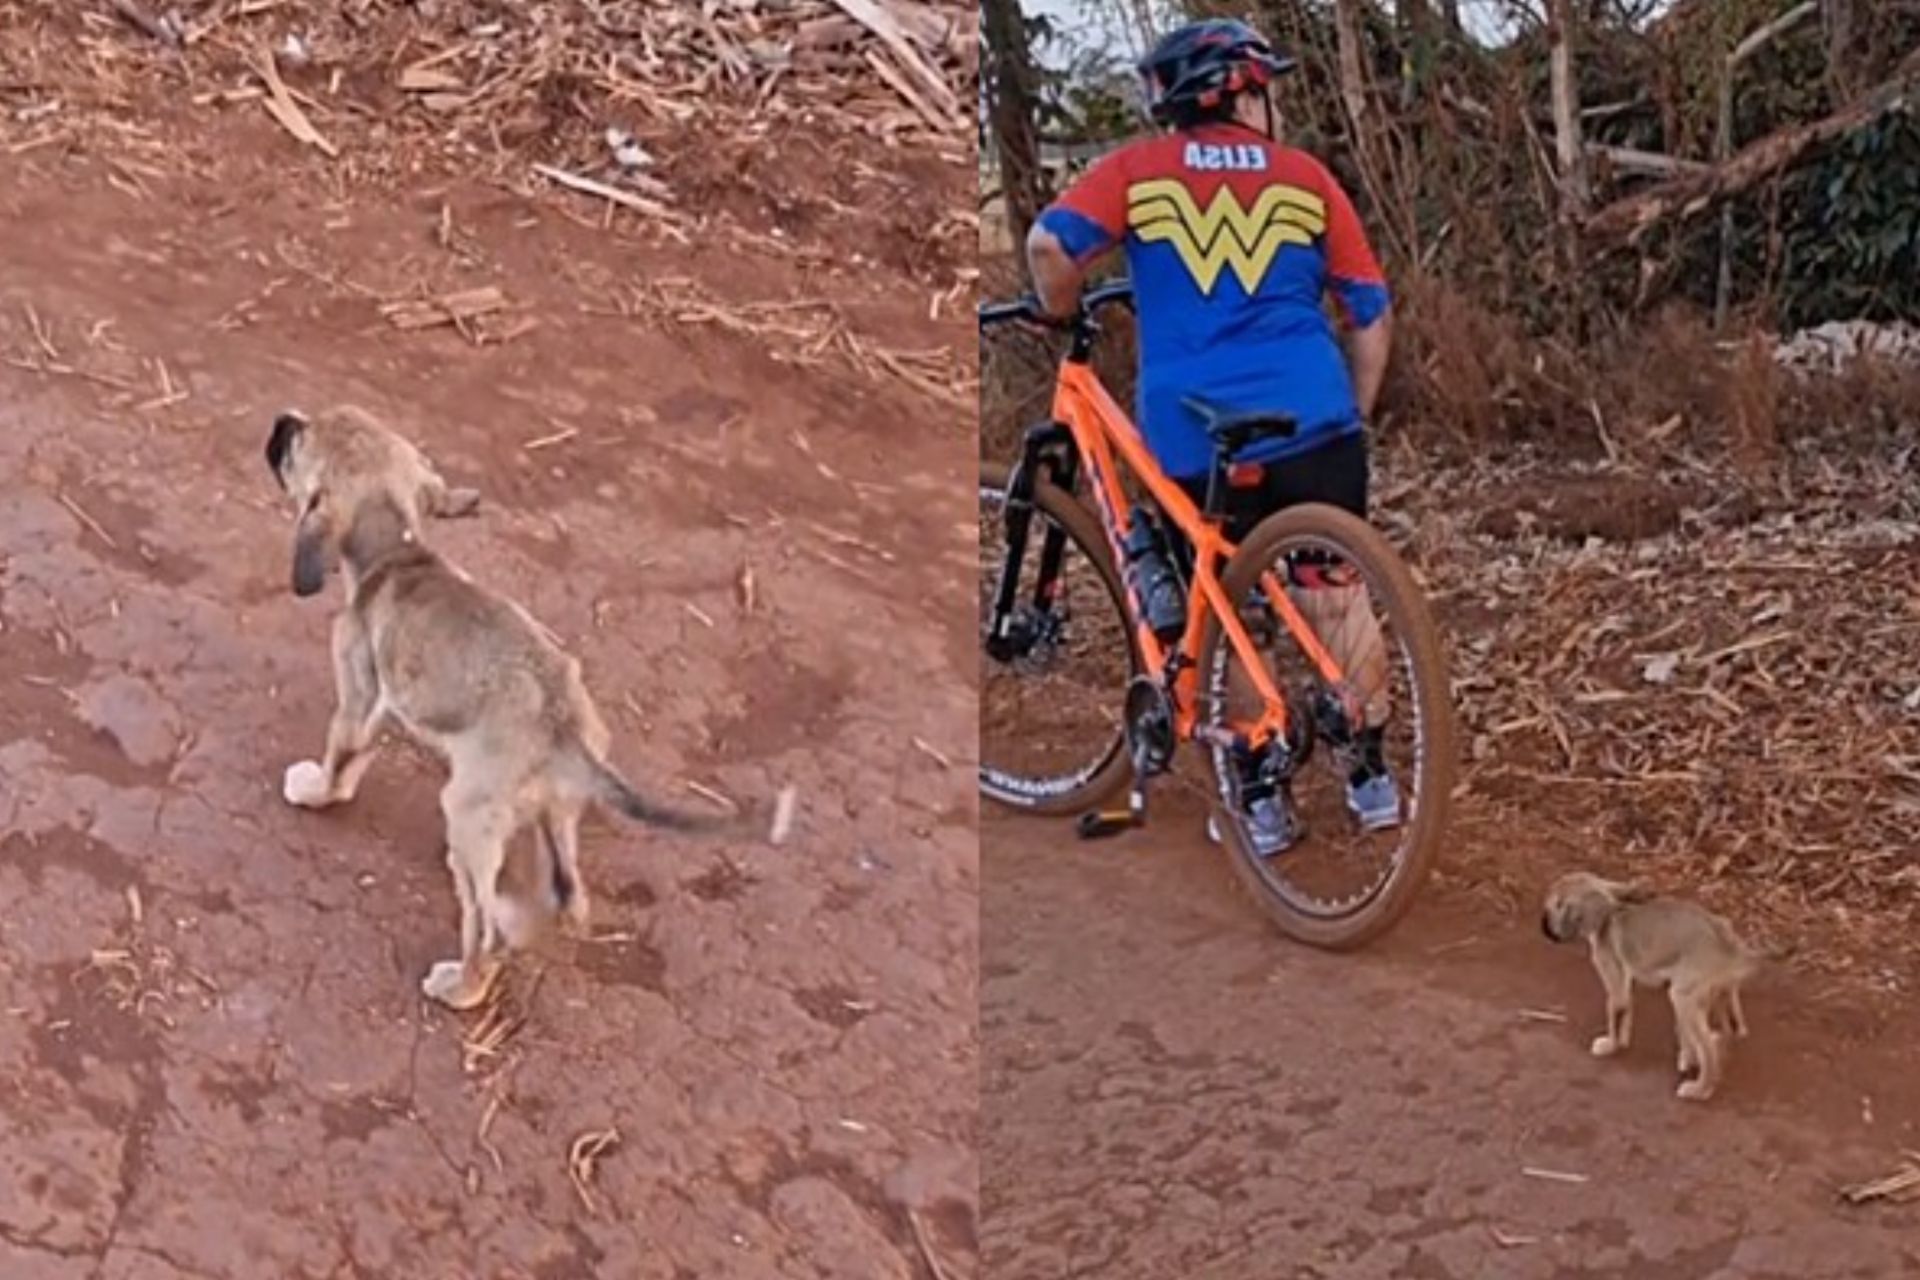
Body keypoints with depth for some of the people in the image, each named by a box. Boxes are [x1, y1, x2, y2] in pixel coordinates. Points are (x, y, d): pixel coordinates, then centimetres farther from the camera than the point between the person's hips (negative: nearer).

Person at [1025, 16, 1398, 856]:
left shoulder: (1138, 171, 6)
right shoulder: (1307, 180, 10)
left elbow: (1049, 244, -10)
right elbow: (1371, 316, 11)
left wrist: (1062, 317, 9)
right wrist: (1356, 417, 21)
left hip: (1193, 442, -1)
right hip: (1314, 427, 1)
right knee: (1337, 596, 13)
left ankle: (1259, 800, 15)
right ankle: (1371, 774, 21)